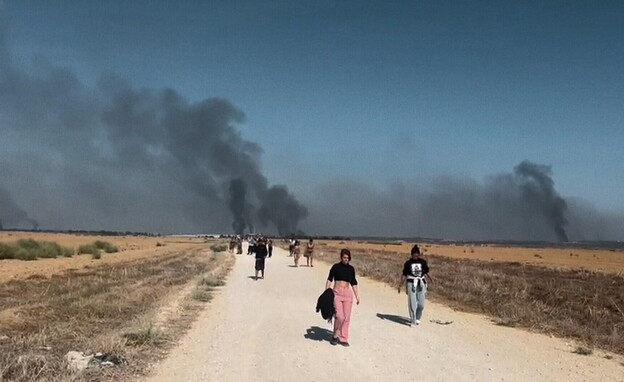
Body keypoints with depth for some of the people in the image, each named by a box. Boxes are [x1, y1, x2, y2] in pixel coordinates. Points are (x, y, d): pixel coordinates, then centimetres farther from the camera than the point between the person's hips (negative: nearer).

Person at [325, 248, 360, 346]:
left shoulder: (351, 269, 10)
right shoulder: (335, 267, 1)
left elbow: (354, 283, 16)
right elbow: (329, 280, -1)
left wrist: (357, 296, 13)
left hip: (348, 294, 4)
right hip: (337, 293, -3)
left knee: (347, 318, 1)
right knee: (339, 316, -15)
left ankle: (343, 339, 12)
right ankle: (335, 336, 6)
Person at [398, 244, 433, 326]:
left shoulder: (423, 262, 3)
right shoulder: (408, 263, -2)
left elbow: (426, 272, 11)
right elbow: (404, 275, 3)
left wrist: (430, 279, -5)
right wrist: (400, 285, 0)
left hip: (421, 284, 2)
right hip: (411, 284, -2)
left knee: (421, 304, 4)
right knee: (412, 303, -3)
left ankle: (418, 318, 28)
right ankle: (413, 321, 7)